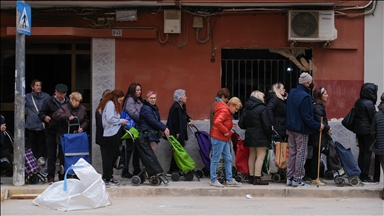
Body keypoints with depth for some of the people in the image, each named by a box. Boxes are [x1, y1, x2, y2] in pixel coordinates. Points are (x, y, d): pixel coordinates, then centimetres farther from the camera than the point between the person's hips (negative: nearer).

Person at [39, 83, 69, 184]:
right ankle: (51, 177, 7)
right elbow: (41, 113, 2)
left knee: (64, 155, 1)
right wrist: (45, 117, -19)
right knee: (51, 155, 2)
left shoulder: (68, 102, 8)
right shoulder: (48, 101, 3)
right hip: (51, 131, -1)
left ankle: (62, 177, 10)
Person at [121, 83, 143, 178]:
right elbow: (133, 113, -19)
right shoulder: (130, 100, -9)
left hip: (138, 128, 9)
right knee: (129, 149, -6)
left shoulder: (139, 101, 18)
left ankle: (137, 170, 20)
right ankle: (125, 171, -2)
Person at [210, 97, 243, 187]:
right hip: (218, 139, -11)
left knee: (228, 159, 11)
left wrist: (230, 125, 8)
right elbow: (217, 122, -31)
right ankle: (213, 180, 5)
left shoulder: (227, 112, 16)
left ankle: (229, 180, 15)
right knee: (215, 159, -2)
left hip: (224, 139, 11)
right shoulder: (224, 111, -17)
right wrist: (226, 131, -21)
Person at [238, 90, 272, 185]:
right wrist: (269, 134, -4)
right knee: (260, 156, -4)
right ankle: (257, 178, -8)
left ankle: (251, 177, 21)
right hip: (260, 136, -7)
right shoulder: (262, 108, -13)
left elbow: (241, 124, 9)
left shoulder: (247, 109, 8)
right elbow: (267, 124, -16)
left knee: (252, 155, 16)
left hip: (249, 135, 7)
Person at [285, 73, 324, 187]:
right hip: (301, 129, -8)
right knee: (301, 154, -1)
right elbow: (307, 117, -21)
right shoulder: (305, 96, -21)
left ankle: (289, 177, 16)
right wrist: (318, 126, -13)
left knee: (292, 152, 14)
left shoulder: (292, 93, 6)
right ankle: (297, 179, 1)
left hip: (291, 127, 8)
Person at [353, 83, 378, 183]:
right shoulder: (369, 103, -16)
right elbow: (374, 118, -13)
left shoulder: (358, 102, 9)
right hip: (367, 130, -8)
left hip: (358, 129, 8)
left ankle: (361, 175, 14)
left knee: (361, 152, 12)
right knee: (368, 152, -3)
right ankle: (365, 176, -3)